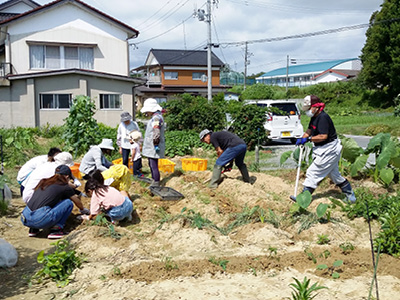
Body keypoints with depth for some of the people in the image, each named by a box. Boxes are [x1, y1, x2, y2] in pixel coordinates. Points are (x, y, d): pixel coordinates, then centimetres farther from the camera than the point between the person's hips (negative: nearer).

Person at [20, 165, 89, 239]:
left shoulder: (43, 182, 23)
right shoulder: (65, 187, 8)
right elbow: (78, 202, 25)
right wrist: (83, 210, 48)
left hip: (25, 219, 7)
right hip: (40, 220, -7)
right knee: (68, 203, 10)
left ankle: (33, 230, 23)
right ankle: (56, 229, 3)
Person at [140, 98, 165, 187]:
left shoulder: (157, 118, -19)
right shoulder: (154, 117, 16)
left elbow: (156, 134, -24)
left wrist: (156, 145, -22)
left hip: (154, 147, -11)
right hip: (150, 147, 11)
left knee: (154, 166, -5)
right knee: (151, 165, 21)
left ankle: (156, 184, 2)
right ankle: (154, 180, 33)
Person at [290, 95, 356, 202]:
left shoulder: (323, 117, -22)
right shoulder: (314, 117, 9)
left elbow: (323, 136, -28)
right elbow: (309, 130, 17)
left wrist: (308, 139, -23)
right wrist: (302, 138, 0)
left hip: (329, 151, -11)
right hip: (323, 150, 11)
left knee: (313, 172, -8)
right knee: (334, 175, 19)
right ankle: (350, 194, 30)